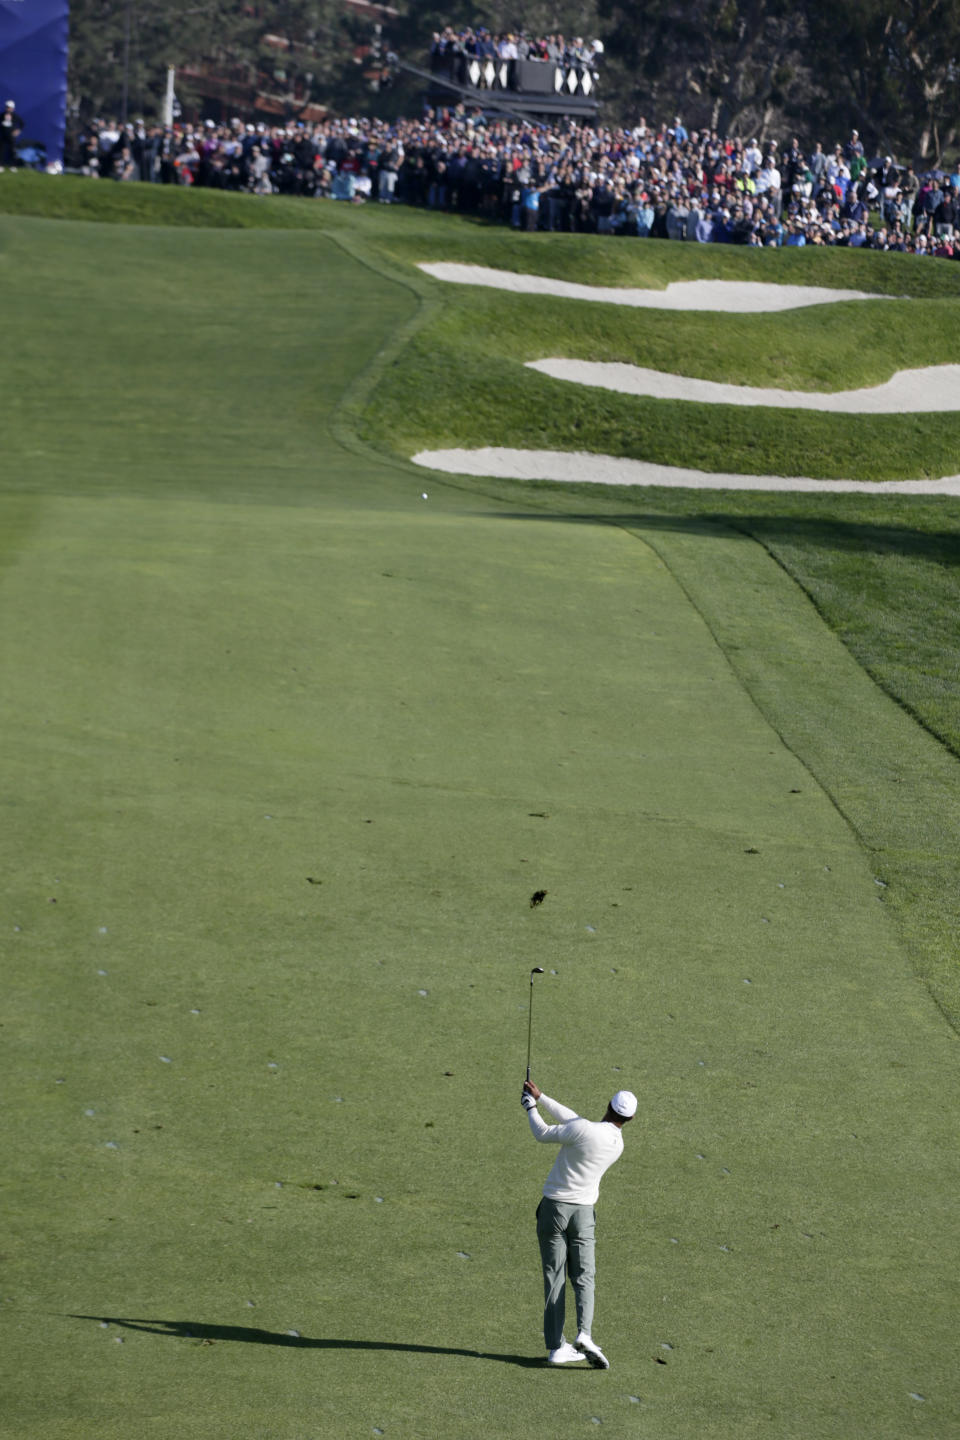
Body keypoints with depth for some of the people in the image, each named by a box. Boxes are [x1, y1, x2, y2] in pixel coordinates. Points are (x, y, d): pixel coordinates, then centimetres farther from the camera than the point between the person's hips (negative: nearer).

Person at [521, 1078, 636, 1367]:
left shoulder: (583, 1129, -19)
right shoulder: (618, 1144, 1)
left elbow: (543, 1134, -5)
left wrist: (531, 1106, 11)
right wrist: (541, 1097, 13)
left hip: (553, 1208, -3)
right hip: (583, 1212, 3)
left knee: (555, 1278, 2)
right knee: (583, 1278, 6)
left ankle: (556, 1347, -1)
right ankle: (584, 1334, -19)